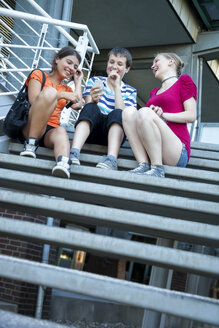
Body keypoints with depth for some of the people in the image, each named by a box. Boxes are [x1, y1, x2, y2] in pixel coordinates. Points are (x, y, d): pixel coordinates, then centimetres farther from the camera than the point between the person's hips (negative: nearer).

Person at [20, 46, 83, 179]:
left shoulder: (67, 90, 28)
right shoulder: (39, 75, 15)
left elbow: (77, 105, 5)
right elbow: (33, 100, -4)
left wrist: (78, 81, 17)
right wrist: (61, 95, -10)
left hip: (51, 131, 3)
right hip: (30, 128, -3)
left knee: (61, 131, -36)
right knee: (50, 91, -28)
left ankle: (63, 164, -67)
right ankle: (30, 144, -28)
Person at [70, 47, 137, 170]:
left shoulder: (130, 91, 15)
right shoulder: (95, 81, 15)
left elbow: (123, 115, -6)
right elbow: (88, 110, 0)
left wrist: (116, 87, -5)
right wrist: (93, 100, -22)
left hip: (114, 132, 0)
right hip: (91, 132, 0)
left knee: (117, 114, -31)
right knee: (91, 107, -30)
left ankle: (111, 159, -52)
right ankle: (74, 153, -48)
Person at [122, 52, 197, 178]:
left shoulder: (183, 80, 11)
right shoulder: (155, 92, 30)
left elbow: (191, 116, -1)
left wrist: (162, 115, -12)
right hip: (151, 152, 6)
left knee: (144, 112, -26)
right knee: (129, 111, -11)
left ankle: (158, 169, -25)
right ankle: (143, 165, -23)